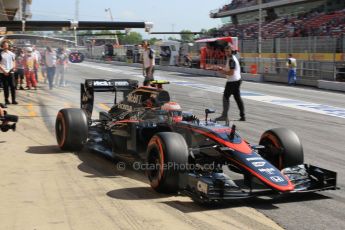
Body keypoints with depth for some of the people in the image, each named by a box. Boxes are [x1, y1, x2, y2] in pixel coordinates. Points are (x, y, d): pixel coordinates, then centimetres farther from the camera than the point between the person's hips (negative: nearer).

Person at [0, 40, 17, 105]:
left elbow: (14, 61, 17)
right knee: (5, 87, 0)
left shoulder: (12, 54, 10)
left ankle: (13, 100, 6)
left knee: (13, 86, 0)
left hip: (10, 72, 3)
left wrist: (14, 67, -3)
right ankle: (6, 100, 8)